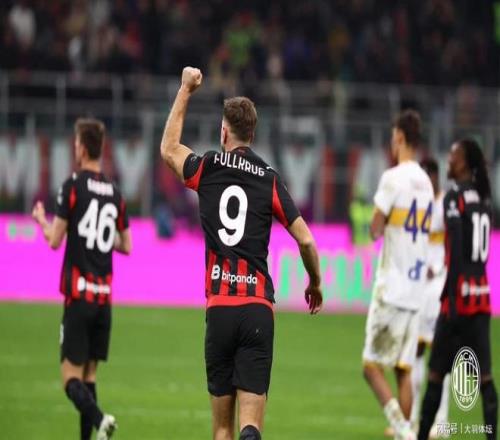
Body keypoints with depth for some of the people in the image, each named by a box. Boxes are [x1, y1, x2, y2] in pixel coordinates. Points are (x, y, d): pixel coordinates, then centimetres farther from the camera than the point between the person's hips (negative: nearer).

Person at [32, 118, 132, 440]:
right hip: (105, 295, 5)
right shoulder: (115, 194, 8)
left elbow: (55, 240, -6)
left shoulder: (73, 187, -8)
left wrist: (41, 220, 14)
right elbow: (126, 246, 14)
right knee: (90, 374, 12)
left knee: (71, 376, -7)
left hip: (78, 294, -5)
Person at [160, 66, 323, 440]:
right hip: (259, 307, -1)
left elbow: (169, 148, 25)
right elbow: (306, 240, 2)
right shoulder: (270, 180, 3)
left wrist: (185, 91, 32)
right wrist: (315, 284, 20)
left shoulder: (209, 168, 5)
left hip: (219, 308, 1)